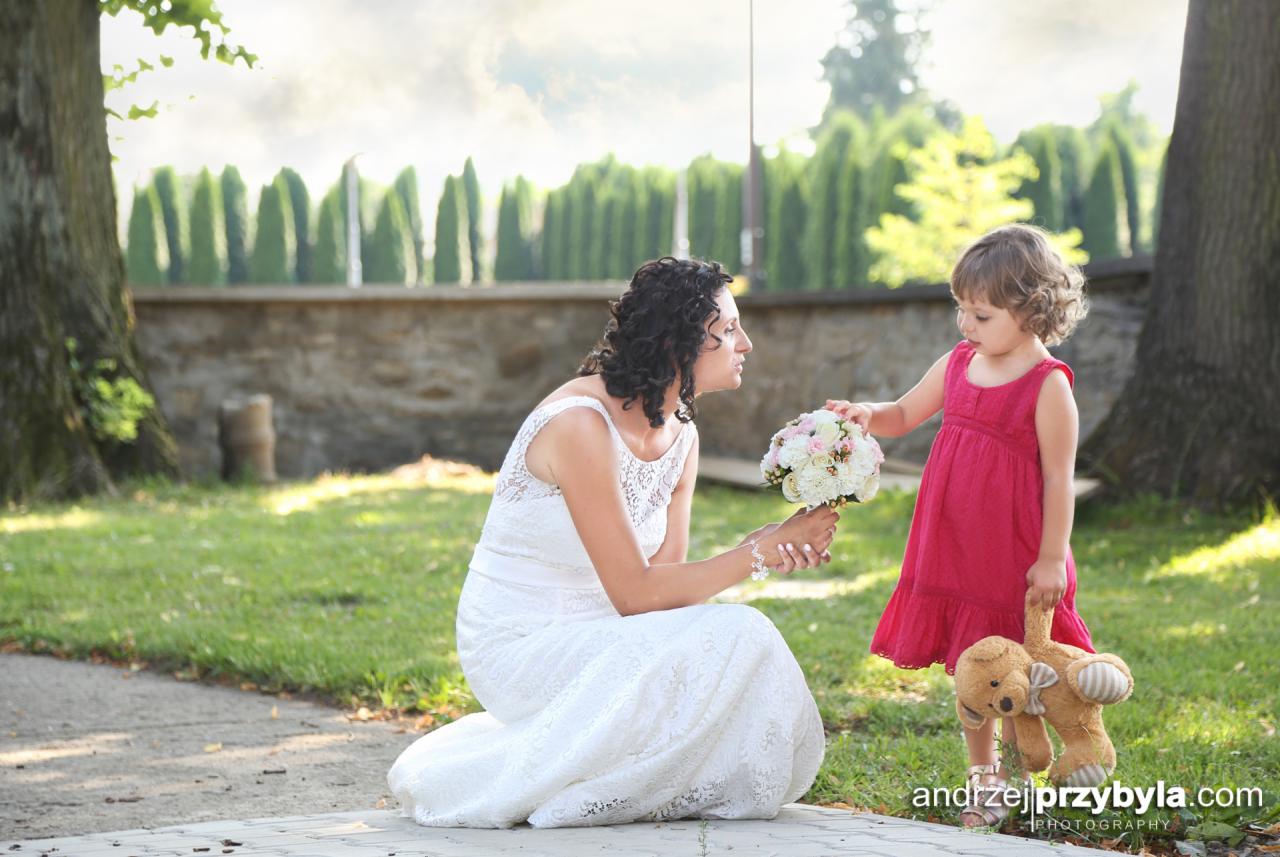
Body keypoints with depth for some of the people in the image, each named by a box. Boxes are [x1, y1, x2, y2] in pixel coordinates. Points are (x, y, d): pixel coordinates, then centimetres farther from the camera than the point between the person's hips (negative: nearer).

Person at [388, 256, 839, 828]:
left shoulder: (681, 433, 6)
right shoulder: (580, 422, -22)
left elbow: (669, 579, 1)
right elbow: (635, 593, -22)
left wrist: (771, 549, -15)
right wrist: (760, 552, -19)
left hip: (588, 641, 9)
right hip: (521, 647, -9)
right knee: (732, 639, -24)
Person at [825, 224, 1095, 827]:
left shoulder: (1048, 385, -13)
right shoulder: (958, 365, 6)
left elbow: (1059, 478, -12)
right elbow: (903, 415, 17)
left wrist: (1052, 557, -14)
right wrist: (867, 415, -4)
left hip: (1015, 556, -6)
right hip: (954, 549, 6)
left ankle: (1015, 780, 18)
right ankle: (982, 777, 27)